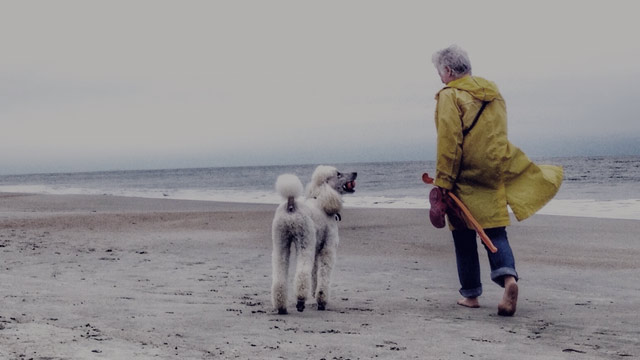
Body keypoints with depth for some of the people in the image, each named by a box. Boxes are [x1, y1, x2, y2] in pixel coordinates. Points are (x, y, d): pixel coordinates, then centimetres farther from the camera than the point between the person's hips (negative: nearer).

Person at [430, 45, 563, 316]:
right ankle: (508, 276, -20)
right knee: (495, 232, 5)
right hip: (496, 177, 5)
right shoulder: (493, 93, 13)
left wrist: (443, 182, -14)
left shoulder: (450, 96, -9)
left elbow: (449, 143, -16)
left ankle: (470, 294, 14)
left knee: (464, 239, 8)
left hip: (465, 181, -5)